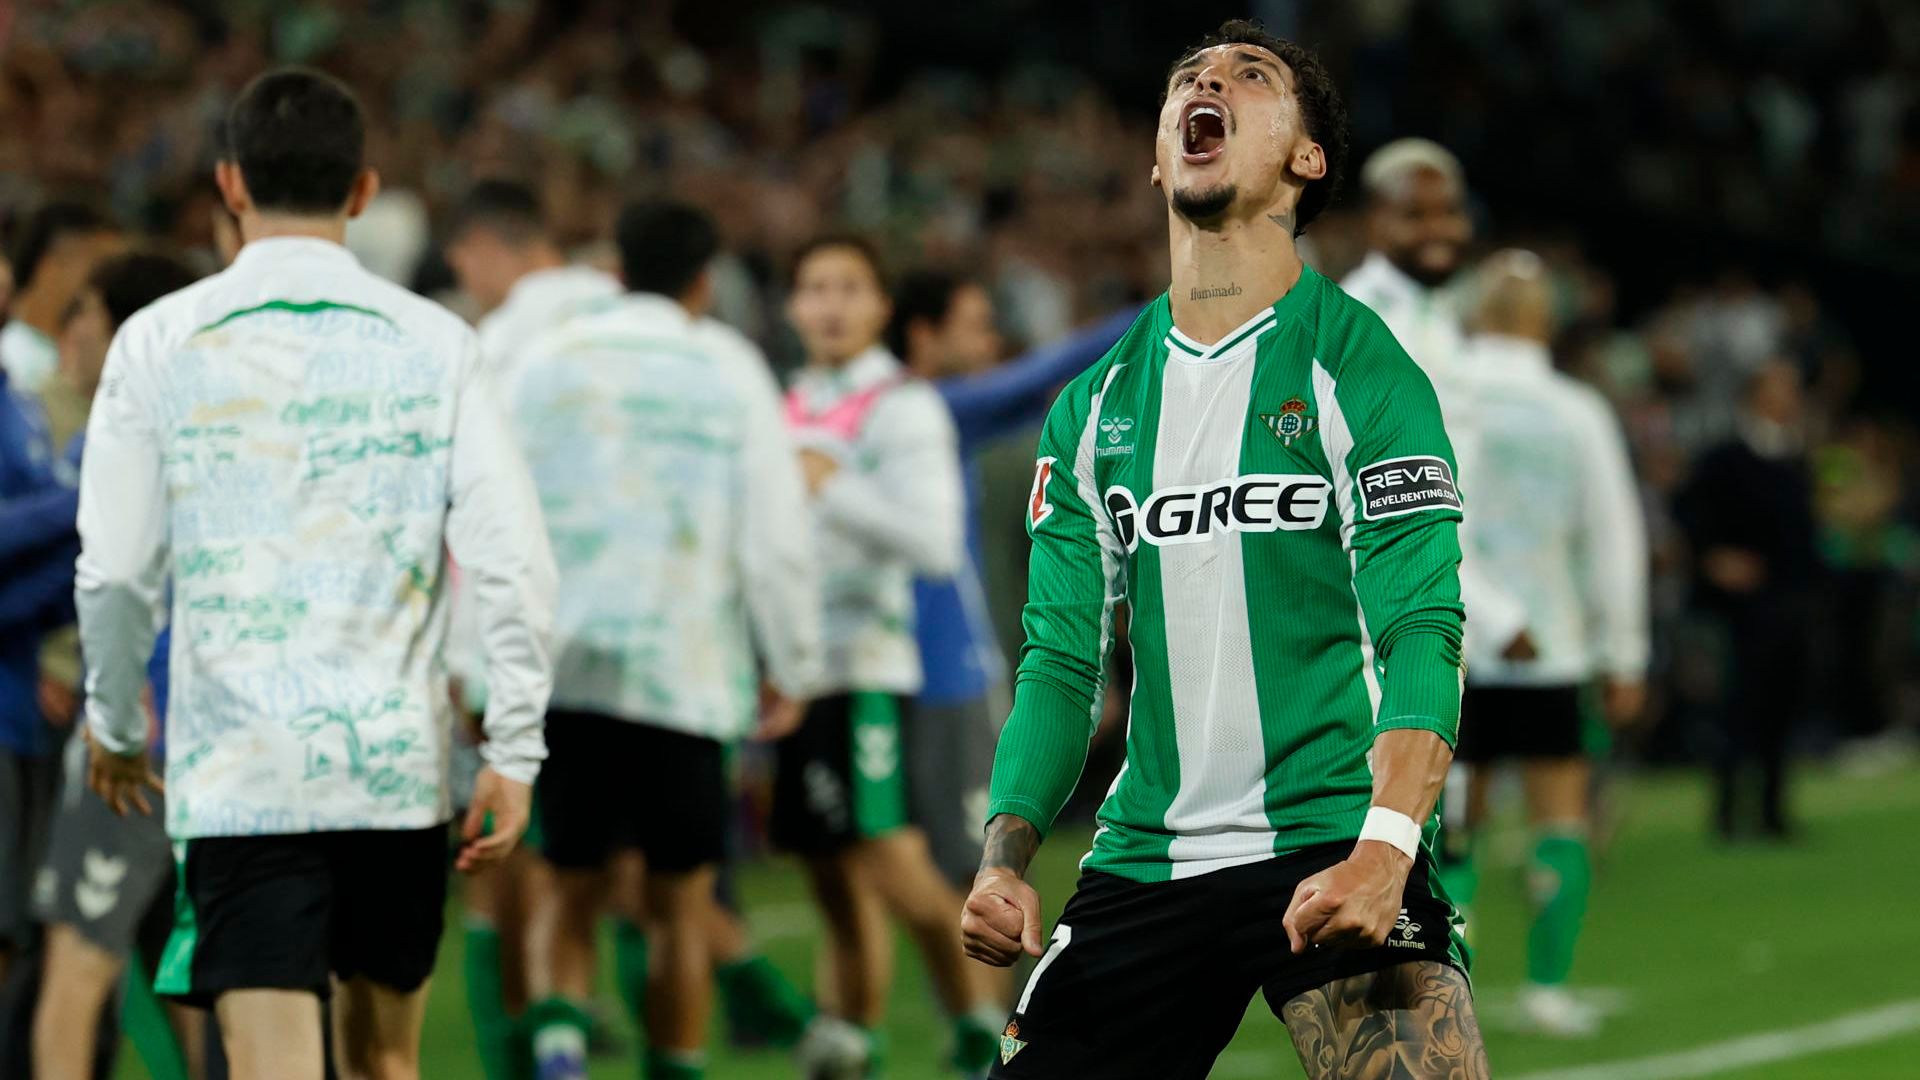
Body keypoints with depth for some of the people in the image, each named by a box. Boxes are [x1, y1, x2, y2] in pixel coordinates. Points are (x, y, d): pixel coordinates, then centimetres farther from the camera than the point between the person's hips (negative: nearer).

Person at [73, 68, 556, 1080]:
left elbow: (115, 571, 0)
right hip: (398, 763, 2)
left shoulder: (159, 343, -1)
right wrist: (514, 748, 2)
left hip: (236, 766, -2)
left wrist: (114, 723, 16)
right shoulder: (434, 344, 1)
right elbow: (510, 560, -5)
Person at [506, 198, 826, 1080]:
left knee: (575, 895, 8)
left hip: (562, 668, 2)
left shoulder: (546, 362, 7)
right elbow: (775, 536, 0)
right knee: (680, 905, 9)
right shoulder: (729, 370, 3)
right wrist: (792, 668, 10)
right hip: (686, 675, -2)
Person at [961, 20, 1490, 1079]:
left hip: (1333, 844, -5)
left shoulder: (1358, 364, -2)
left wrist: (1385, 848, -24)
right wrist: (1004, 860, -2)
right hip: (1145, 863, 5)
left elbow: (1419, 629, -11)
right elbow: (1061, 661, 14)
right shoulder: (1095, 406, 13)